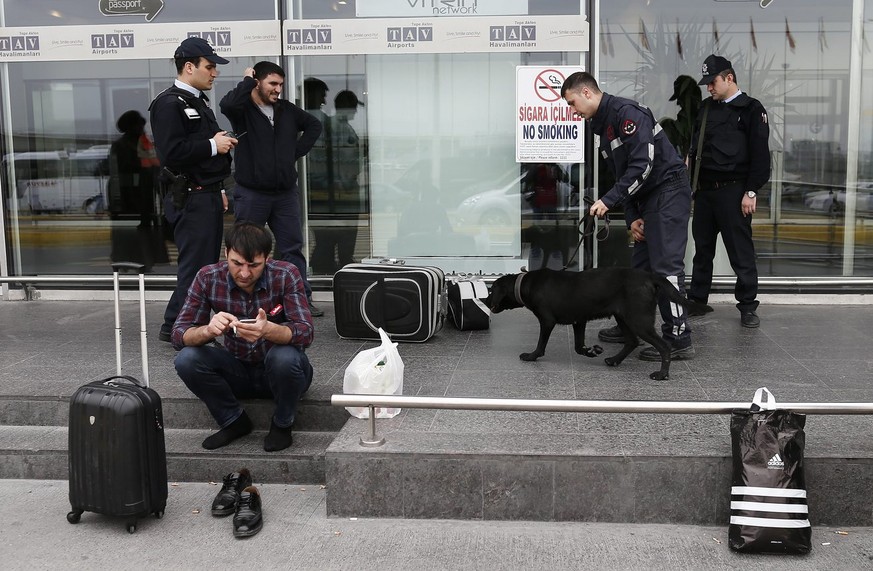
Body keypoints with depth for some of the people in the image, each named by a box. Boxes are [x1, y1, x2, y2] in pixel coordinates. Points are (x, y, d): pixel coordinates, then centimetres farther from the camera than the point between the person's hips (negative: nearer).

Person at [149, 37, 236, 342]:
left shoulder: (199, 101, 19)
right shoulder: (169, 104, -13)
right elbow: (171, 153, -24)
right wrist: (212, 145, -17)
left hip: (208, 196, 10)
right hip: (190, 199, -10)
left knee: (208, 265, 13)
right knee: (195, 266, -8)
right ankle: (174, 327, 2)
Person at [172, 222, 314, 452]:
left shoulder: (286, 275, -20)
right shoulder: (208, 278, -14)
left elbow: (305, 332, -29)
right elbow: (179, 335, -17)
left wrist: (268, 329, -51)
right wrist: (208, 330, -41)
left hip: (280, 372, -2)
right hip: (238, 371, 3)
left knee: (285, 356, -35)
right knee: (186, 359, -23)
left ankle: (282, 424, -5)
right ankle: (234, 421, 0)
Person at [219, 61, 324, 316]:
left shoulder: (287, 110, 9)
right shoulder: (243, 109, -6)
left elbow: (314, 125, 22)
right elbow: (227, 104, -30)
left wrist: (296, 151, 9)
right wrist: (247, 80, -15)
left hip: (285, 193, 5)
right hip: (251, 194, -5)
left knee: (292, 247, 7)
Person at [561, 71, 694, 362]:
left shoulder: (627, 112, -15)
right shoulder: (603, 126, 17)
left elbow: (643, 164, -24)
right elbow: (623, 176, 18)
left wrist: (608, 200, -22)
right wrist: (632, 218, 7)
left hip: (668, 191, -10)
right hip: (648, 198, 10)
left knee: (666, 266, -11)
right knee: (641, 264, 15)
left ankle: (679, 340, -8)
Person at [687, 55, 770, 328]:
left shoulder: (751, 109, -3)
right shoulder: (706, 108, 15)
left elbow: (760, 154, -8)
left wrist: (751, 192, -14)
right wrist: (692, 183, 11)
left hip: (732, 191, -6)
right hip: (704, 190, 6)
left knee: (741, 251, -2)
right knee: (702, 248, 12)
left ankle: (747, 305, 7)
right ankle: (697, 299, 22)